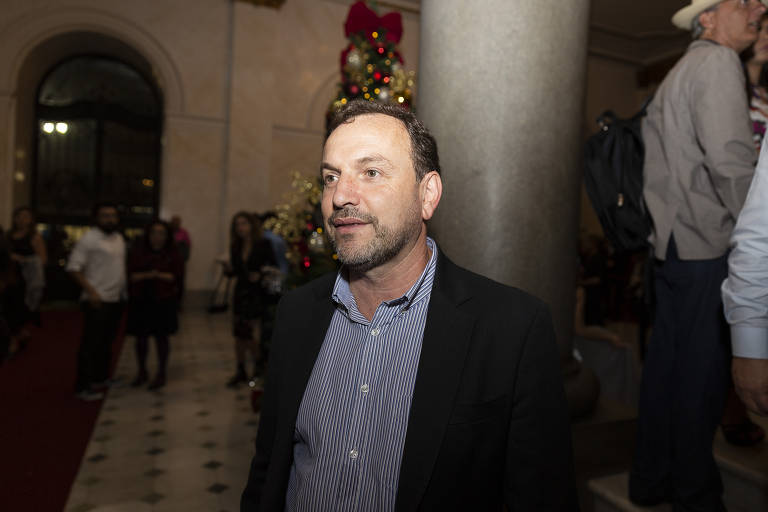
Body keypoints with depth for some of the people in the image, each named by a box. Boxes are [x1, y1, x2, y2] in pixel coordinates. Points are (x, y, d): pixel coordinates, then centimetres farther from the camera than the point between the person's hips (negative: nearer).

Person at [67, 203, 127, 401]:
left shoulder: (119, 238, 12)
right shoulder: (89, 239, -11)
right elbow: (73, 267, -15)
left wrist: (124, 290, 12)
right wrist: (91, 291, -22)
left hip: (116, 300, 8)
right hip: (97, 301, -7)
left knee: (106, 342, 17)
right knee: (91, 344, -3)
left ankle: (101, 378, 31)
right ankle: (83, 386, 6)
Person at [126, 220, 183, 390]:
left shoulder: (173, 254, -1)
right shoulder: (137, 253, 4)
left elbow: (177, 276, -9)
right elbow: (130, 275, -3)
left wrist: (159, 275, -21)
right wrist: (146, 275, -20)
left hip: (163, 302, -2)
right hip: (140, 302, 2)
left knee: (161, 337, 6)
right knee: (141, 337, 10)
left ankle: (161, 373, 20)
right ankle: (142, 372, 29)